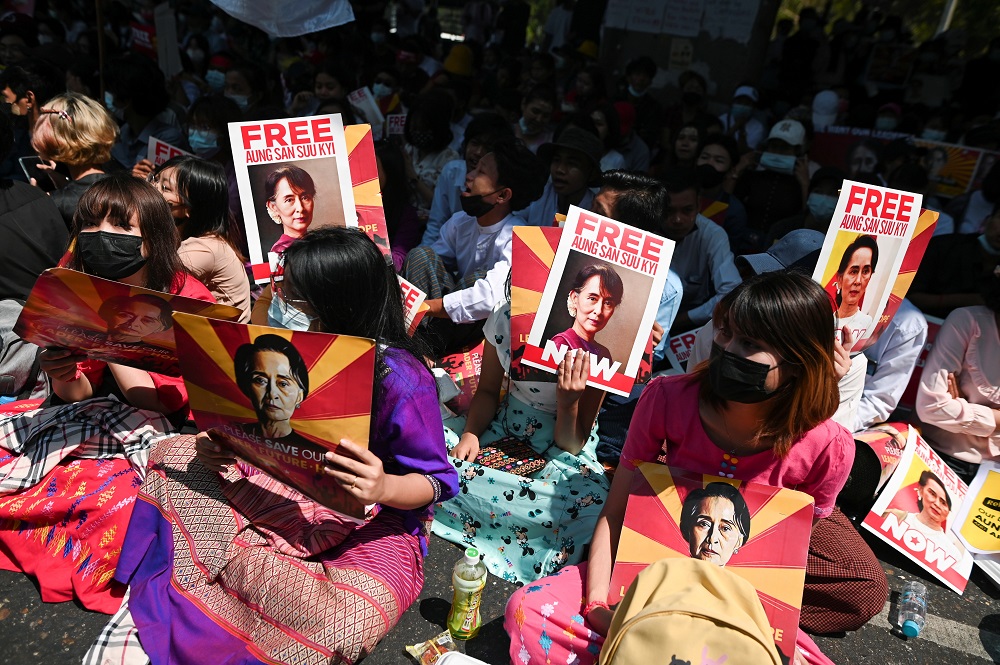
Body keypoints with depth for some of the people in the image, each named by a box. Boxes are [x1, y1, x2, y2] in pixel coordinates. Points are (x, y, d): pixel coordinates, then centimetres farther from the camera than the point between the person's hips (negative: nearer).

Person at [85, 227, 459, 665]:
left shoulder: (400, 378, -24)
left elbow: (437, 482, -17)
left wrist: (385, 488, -39)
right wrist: (223, 444, -12)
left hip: (372, 519, -6)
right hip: (286, 489, 7)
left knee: (347, 621, -35)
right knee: (175, 457, 3)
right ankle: (140, 621, -3)